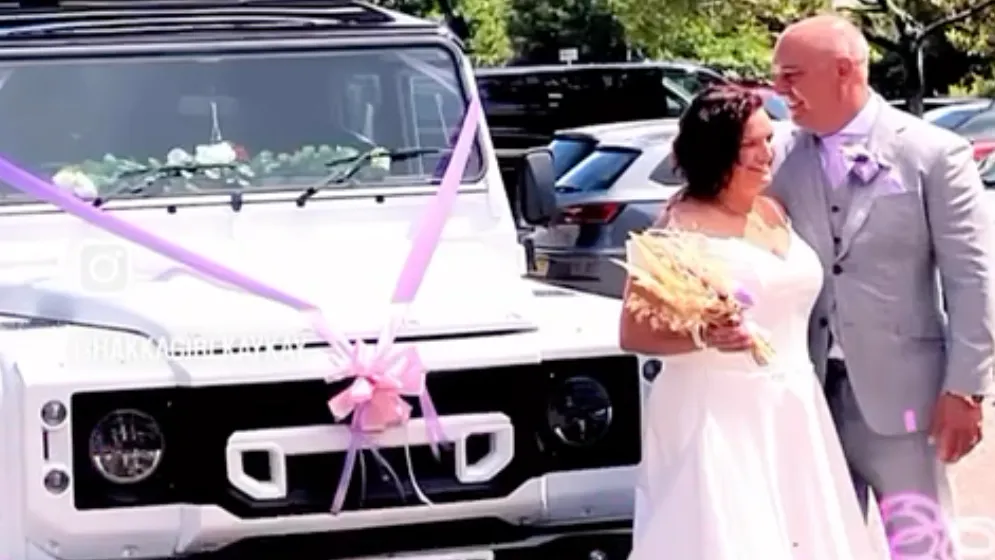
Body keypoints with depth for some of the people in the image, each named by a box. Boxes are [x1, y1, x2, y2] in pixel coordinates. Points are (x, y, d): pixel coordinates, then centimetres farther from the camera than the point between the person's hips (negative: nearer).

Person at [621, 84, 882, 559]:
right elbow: (633, 333, -11)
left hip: (792, 414, 7)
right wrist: (706, 335, -26)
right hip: (716, 417, -7)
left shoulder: (774, 211, 11)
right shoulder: (681, 226, -9)